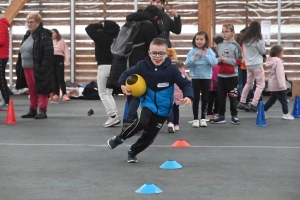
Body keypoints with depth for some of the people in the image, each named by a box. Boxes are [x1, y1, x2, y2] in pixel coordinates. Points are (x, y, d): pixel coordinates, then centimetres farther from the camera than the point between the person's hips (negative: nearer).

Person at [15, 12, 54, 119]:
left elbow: (48, 53, -17)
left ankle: (42, 111, -4)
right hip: (27, 68, 8)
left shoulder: (44, 35, -11)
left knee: (41, 89, -6)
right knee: (31, 90, 13)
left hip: (38, 69, -8)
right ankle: (32, 110, 19)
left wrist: (44, 67, -23)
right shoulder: (27, 35, 17)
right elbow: (22, 52, 23)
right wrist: (19, 66, 16)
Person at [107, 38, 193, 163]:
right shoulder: (143, 66, -14)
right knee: (142, 122, -28)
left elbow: (186, 84, -15)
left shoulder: (172, 69, -18)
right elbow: (127, 73, 1)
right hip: (148, 103, -1)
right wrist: (122, 84, -17)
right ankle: (119, 139, -4)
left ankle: (133, 152, 32)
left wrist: (188, 96, -33)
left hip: (163, 108, 1)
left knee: (150, 135, 6)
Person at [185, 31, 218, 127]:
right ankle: (195, 119, 7)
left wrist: (206, 56, -20)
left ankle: (203, 118, 17)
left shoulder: (209, 51, -3)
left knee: (205, 98, 8)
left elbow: (215, 62, -14)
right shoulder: (192, 51, -4)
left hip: (206, 77, 1)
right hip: (195, 77, -1)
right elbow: (187, 64, -8)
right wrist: (194, 59, -24)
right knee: (196, 98, 2)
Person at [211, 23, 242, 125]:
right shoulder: (219, 45, 8)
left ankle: (234, 116, 10)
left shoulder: (235, 45, -6)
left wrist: (227, 60, -16)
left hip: (232, 75, -5)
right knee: (221, 96, 9)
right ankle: (221, 116, 16)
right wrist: (219, 60, -6)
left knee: (232, 96, 2)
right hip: (221, 75, 5)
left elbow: (239, 60, -9)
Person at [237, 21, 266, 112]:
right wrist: (262, 41, 1)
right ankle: (253, 104, -9)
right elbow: (263, 51, -4)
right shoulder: (258, 40, -14)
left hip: (248, 64, 7)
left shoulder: (245, 40, 3)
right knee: (260, 84, 0)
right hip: (257, 64, -7)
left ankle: (242, 102, 21)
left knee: (249, 83, 20)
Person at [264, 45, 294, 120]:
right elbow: (279, 74, -26)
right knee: (283, 99, 2)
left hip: (272, 84, 9)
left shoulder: (270, 61, 11)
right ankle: (286, 114, 10)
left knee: (272, 99, 17)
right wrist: (282, 85, -30)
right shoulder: (278, 61, -19)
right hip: (278, 85, -9)